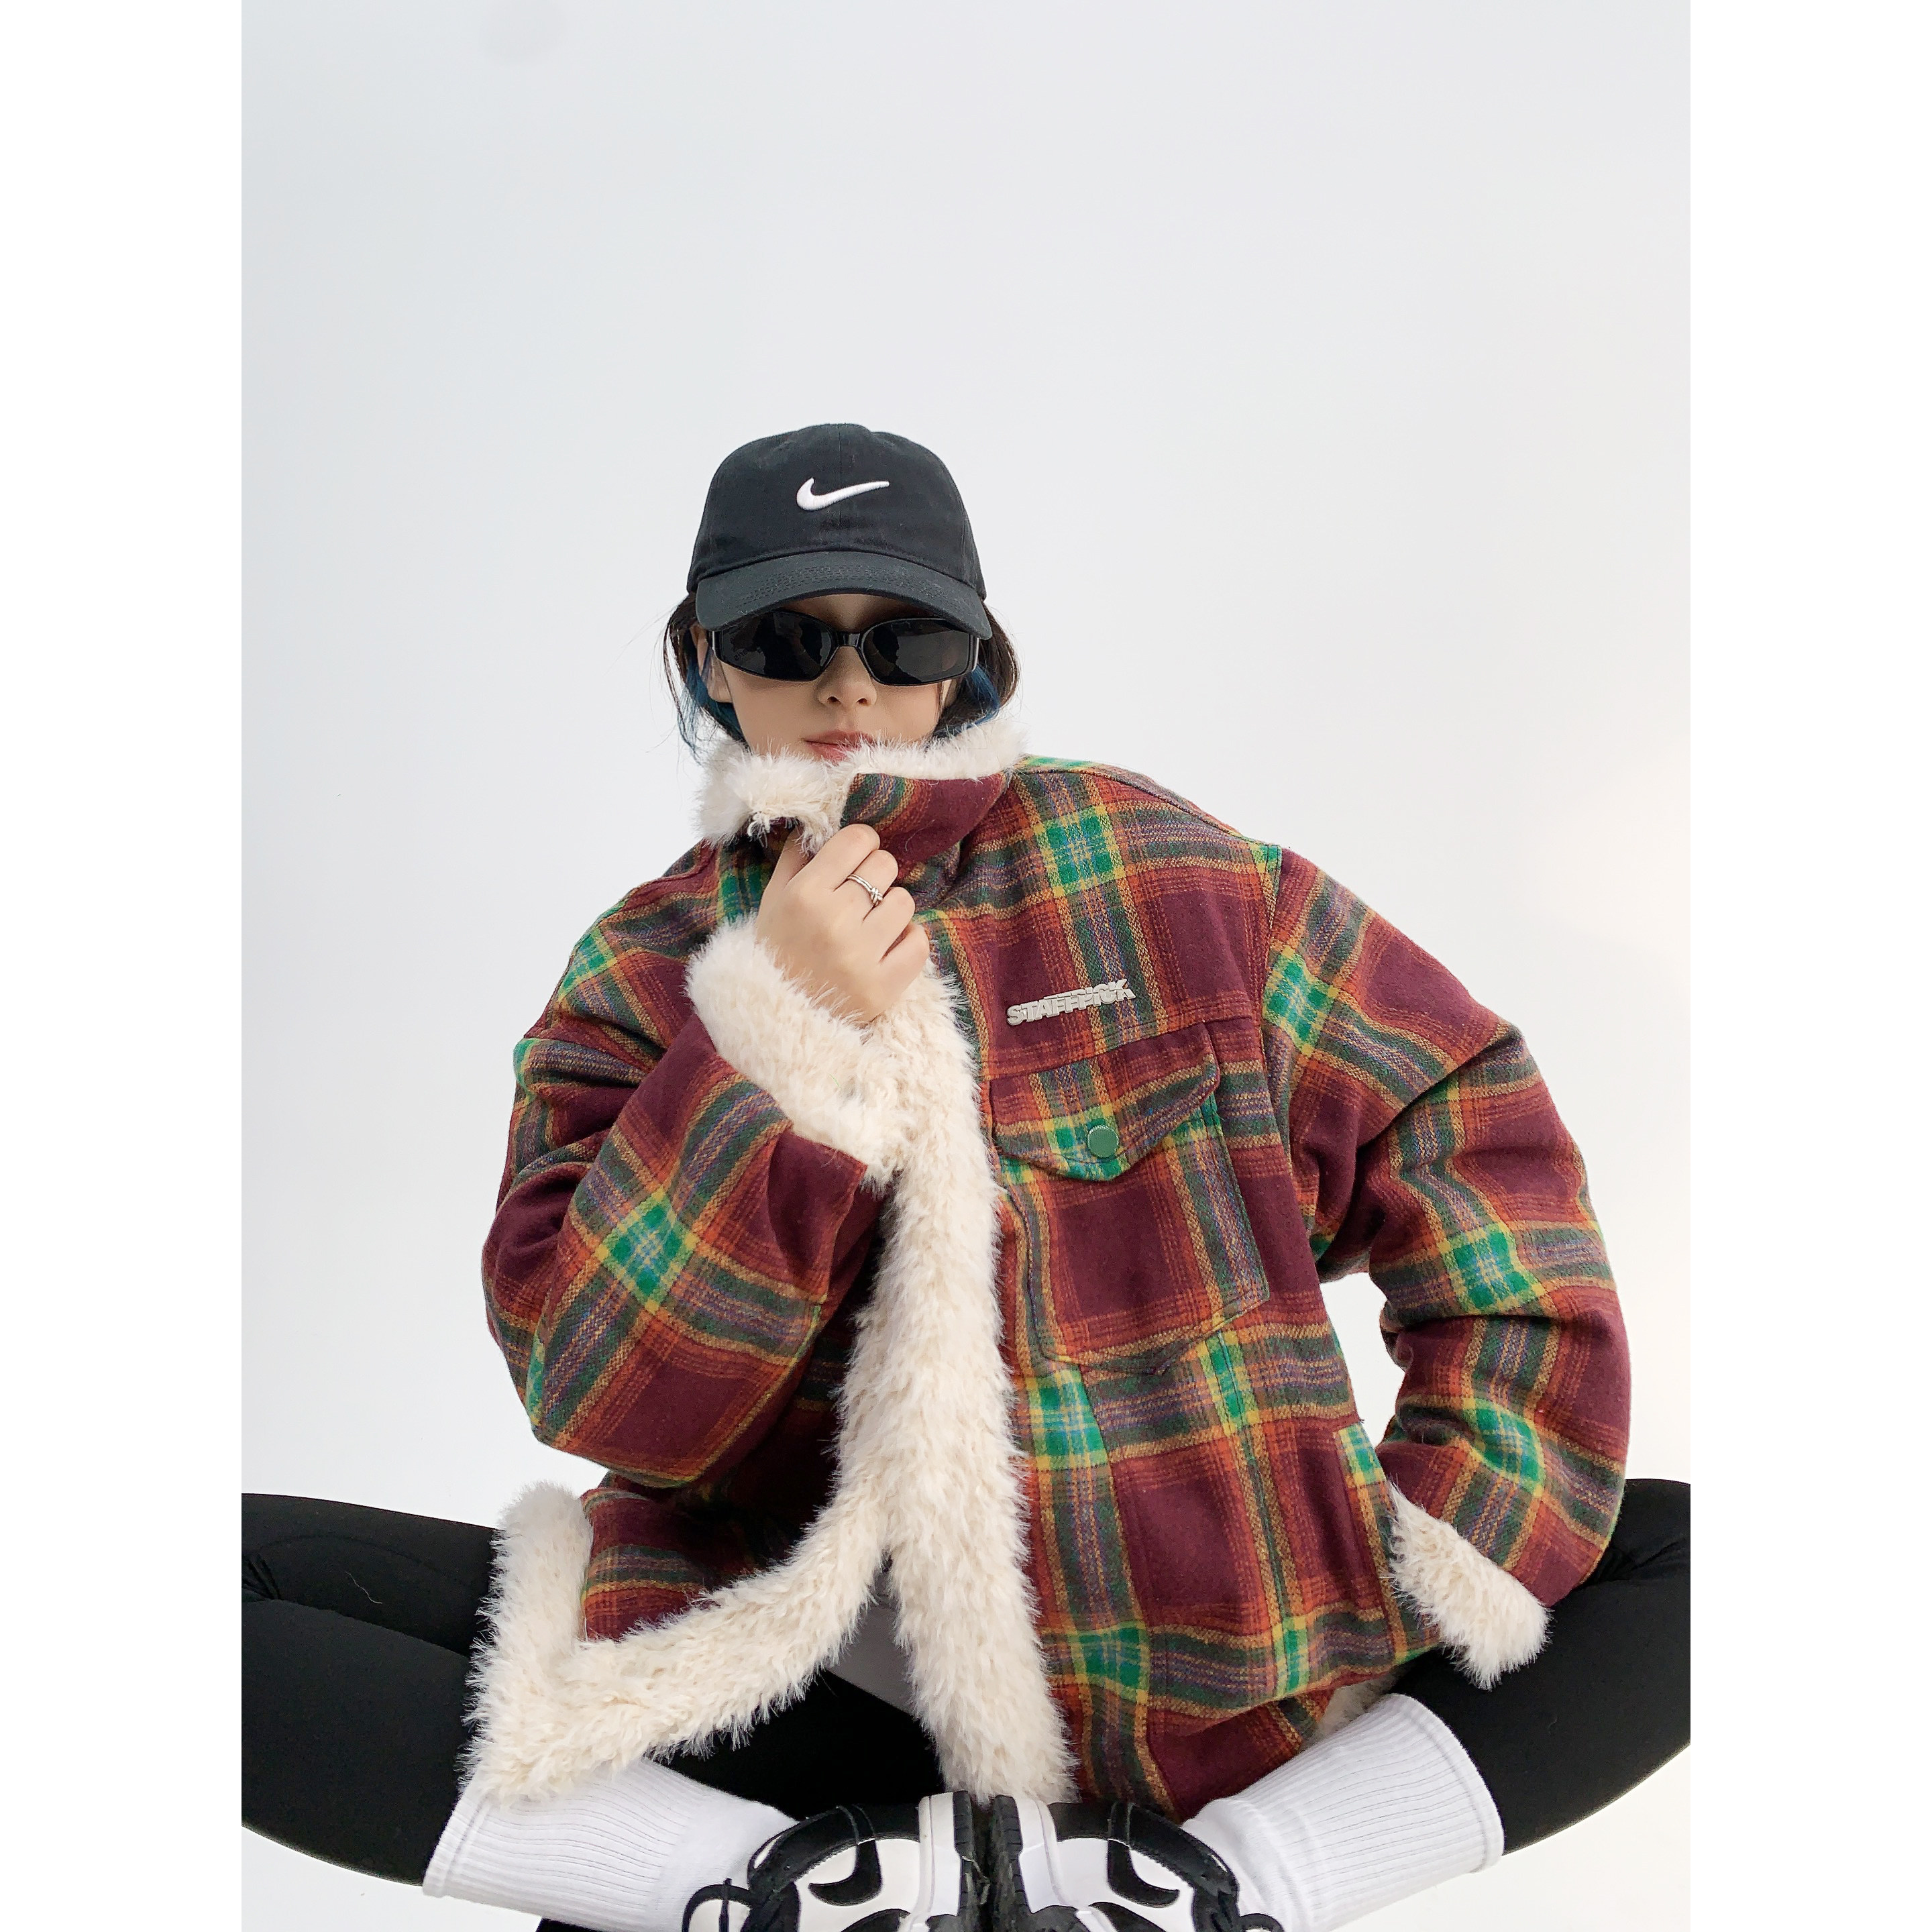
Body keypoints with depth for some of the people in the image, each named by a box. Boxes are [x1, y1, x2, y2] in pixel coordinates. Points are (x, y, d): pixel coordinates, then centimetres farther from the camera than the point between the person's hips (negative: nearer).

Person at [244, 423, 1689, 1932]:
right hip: (803, 1678, 1)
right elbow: (603, 1398, -8)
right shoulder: (644, 973, 2)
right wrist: (775, 1035, -19)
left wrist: (1462, 1544, -8)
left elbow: (1470, 1125, 0)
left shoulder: (1149, 867, -1)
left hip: (1197, 1663, 0)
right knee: (249, 1572, -17)